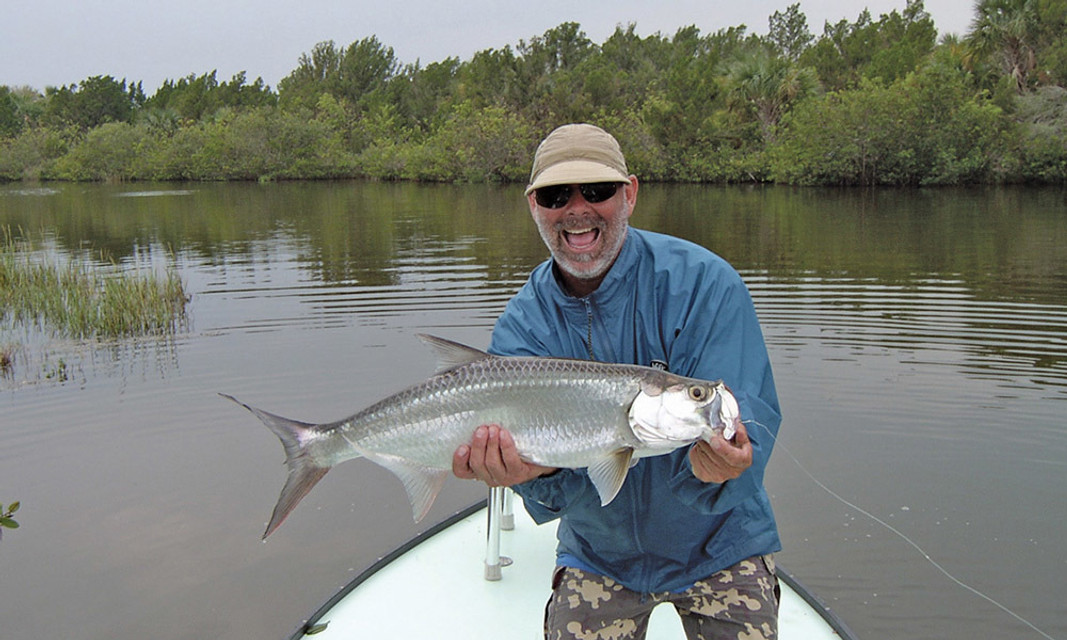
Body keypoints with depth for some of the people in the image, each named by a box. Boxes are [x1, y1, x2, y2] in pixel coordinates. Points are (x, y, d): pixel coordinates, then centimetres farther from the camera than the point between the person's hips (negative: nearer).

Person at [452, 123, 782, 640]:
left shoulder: (705, 283, -20)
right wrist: (539, 471, -43)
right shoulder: (522, 327, -12)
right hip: (599, 555, 2)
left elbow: (750, 423, -26)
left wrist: (717, 467, -49)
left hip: (716, 544, -1)